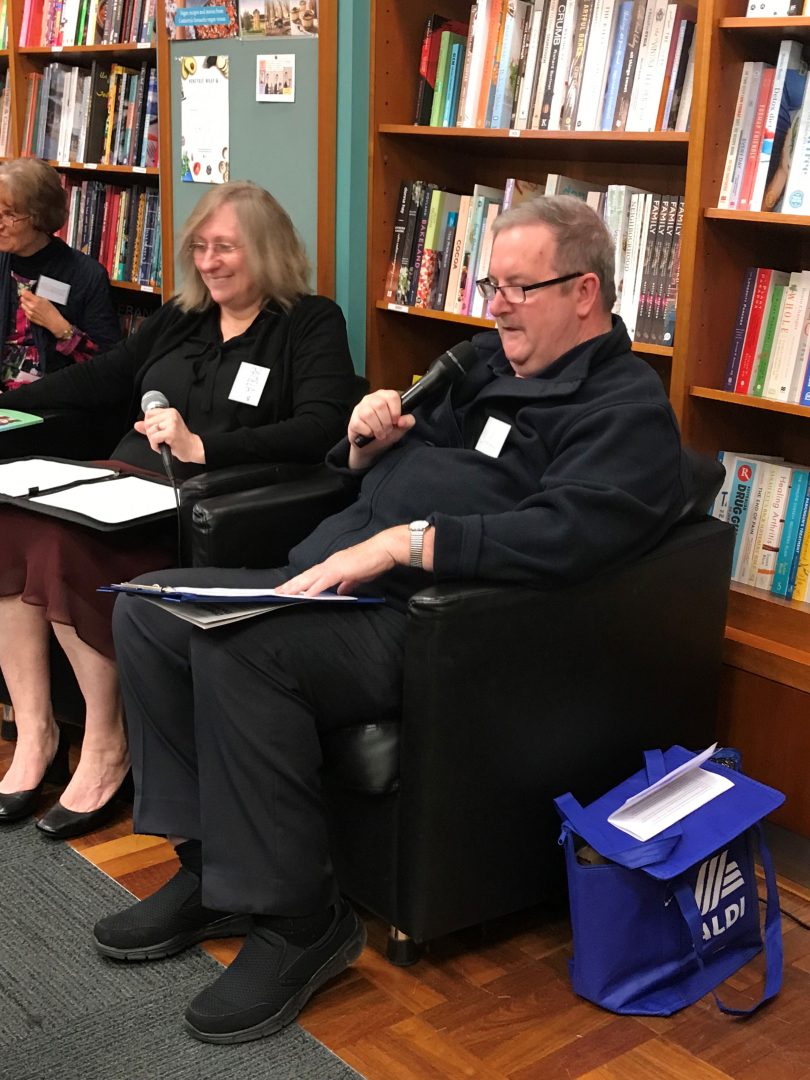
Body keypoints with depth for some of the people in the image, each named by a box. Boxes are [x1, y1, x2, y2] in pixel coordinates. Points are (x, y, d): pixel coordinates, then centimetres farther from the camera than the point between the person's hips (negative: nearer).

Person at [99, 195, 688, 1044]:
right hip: (327, 578, 10)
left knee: (236, 648, -31)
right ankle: (208, 863, 4)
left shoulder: (627, 410, -4)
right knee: (147, 610, -1)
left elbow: (560, 534, -23)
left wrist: (404, 540, -26)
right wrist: (369, 440, 6)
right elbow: (369, 466, 31)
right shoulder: (485, 360, 22)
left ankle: (294, 922, -16)